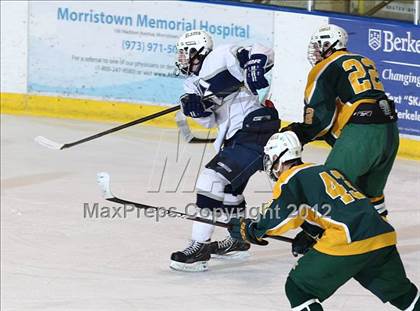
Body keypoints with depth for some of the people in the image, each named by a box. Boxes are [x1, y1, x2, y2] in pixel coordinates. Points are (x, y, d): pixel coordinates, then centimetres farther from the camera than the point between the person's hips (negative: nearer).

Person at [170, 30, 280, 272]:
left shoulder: (220, 58, -9)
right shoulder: (193, 83, 17)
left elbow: (263, 53, -13)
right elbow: (210, 120, 12)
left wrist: (254, 67, -32)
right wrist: (195, 109, -9)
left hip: (255, 125, -11)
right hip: (236, 135, 11)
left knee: (213, 178, -17)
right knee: (228, 185, 27)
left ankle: (200, 247, -18)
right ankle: (239, 239, 49)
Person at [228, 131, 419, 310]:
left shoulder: (290, 178, 4)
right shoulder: (327, 170, 29)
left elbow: (281, 217, -9)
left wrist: (248, 230, 4)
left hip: (350, 243, -8)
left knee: (298, 288, 4)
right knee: (399, 291, 28)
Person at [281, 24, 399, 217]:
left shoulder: (325, 69, 1)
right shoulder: (365, 62, 23)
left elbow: (319, 117, -7)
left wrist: (298, 134, 8)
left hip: (360, 134, -8)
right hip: (390, 132, 8)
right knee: (371, 192, 24)